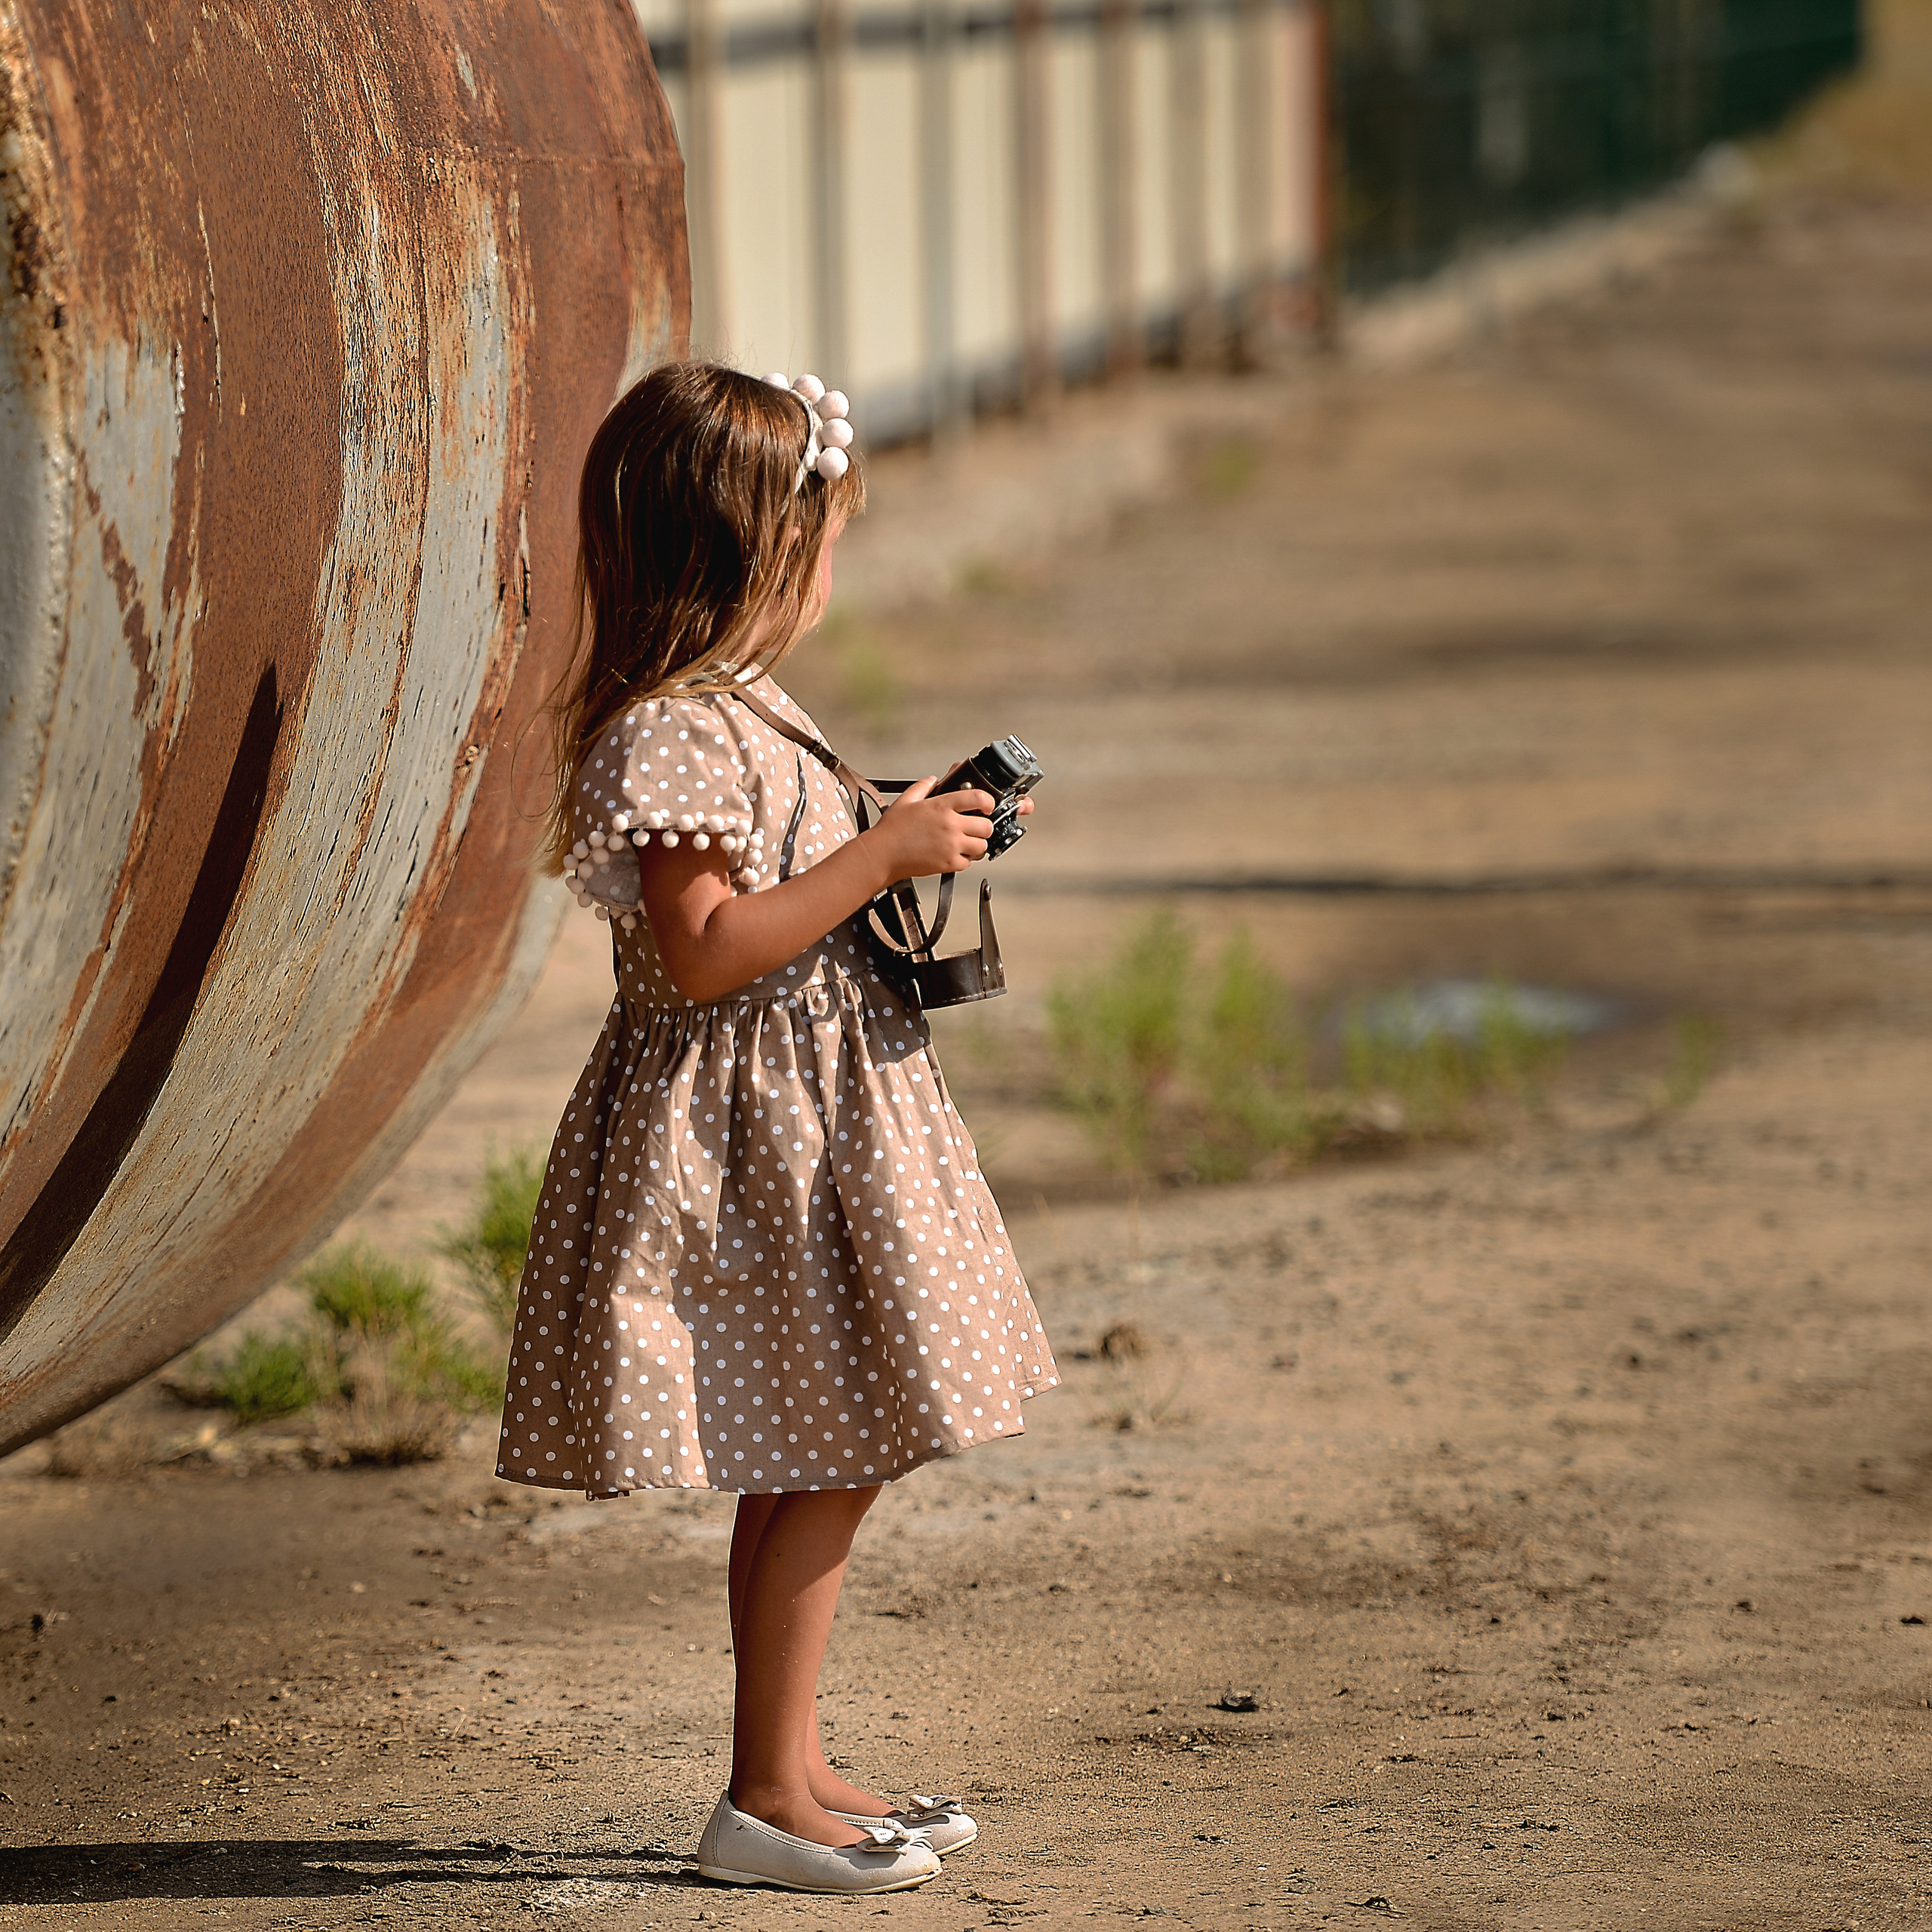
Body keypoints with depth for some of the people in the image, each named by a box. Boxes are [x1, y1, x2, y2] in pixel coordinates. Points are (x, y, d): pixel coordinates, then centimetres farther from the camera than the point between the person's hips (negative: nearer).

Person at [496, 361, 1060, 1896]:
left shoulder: (729, 707, 13)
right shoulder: (673, 732, -19)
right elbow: (701, 950, -26)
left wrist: (909, 843, 14)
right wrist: (880, 858, -22)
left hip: (811, 1122, 10)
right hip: (753, 1134, -10)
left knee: (816, 1466, 13)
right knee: (824, 1463, -6)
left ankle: (794, 1769, 21)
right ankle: (766, 1799, 0)